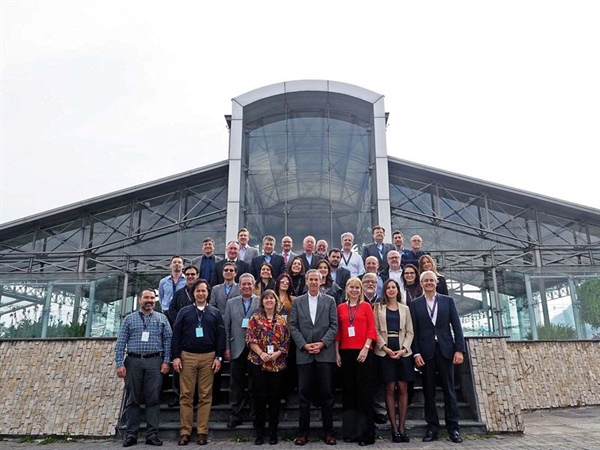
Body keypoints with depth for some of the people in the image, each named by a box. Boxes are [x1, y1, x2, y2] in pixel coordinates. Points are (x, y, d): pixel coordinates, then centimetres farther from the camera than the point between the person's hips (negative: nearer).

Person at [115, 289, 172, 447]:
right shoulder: (129, 319, 9)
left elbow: (168, 340, 5)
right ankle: (131, 435, 12)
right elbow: (120, 343, 4)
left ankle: (152, 435, 6)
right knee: (132, 399, 5)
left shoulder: (162, 318, 10)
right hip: (133, 361, 0)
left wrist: (166, 361, -4)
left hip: (154, 362, 0)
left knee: (153, 399, 0)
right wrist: (120, 364, -5)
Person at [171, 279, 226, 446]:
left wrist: (218, 357, -2)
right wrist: (176, 356, -4)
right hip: (187, 356, 0)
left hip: (208, 357, 0)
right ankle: (185, 432, 8)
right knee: (186, 395, 1)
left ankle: (202, 432, 9)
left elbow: (221, 336, 6)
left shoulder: (215, 313, 9)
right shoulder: (184, 312, 8)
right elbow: (176, 334, 5)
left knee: (206, 396, 2)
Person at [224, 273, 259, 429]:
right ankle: (236, 414, 18)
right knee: (236, 384, 7)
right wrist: (226, 348, 1)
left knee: (255, 384, 7)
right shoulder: (231, 303, 8)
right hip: (237, 350, 2)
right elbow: (226, 327, 7)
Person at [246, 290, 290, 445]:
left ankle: (273, 432, 17)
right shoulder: (255, 317, 2)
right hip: (258, 362, -2)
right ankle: (259, 432, 13)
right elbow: (250, 339, -4)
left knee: (275, 397, 6)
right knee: (260, 396, 2)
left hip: (278, 363, 2)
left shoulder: (282, 320, 8)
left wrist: (278, 353, -11)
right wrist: (261, 353, -15)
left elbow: (287, 341, 5)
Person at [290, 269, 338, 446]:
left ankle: (328, 432, 15)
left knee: (327, 394, 4)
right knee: (304, 395, 5)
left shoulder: (329, 300, 7)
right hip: (304, 354, 1)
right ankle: (303, 433, 14)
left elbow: (334, 326, 1)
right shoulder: (297, 302, 9)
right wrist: (304, 345, -9)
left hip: (325, 353, 0)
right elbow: (293, 327, 3)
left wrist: (322, 343, -11)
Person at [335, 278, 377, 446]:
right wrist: (337, 353, 4)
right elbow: (338, 331, 9)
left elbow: (372, 329, -2)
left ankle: (366, 433, 7)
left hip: (363, 352, -3)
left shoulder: (366, 306, 3)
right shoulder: (341, 307, 9)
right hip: (346, 352, 3)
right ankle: (350, 431, 17)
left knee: (364, 391, -1)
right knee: (349, 391, 8)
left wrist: (365, 348, -13)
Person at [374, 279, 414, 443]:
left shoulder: (405, 309, 12)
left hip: (403, 352, 2)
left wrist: (403, 349, -8)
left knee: (402, 389, 1)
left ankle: (402, 427, 8)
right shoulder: (378, 307, 7)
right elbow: (376, 330, 1)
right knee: (390, 389, -1)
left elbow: (409, 332, 7)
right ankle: (394, 428, 5)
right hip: (385, 352, -2)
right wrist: (385, 347, -12)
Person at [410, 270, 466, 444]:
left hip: (446, 350, 0)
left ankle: (453, 428, 12)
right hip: (426, 351, 0)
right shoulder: (415, 304, 6)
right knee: (429, 391, 6)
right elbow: (414, 330, 2)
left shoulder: (448, 300, 8)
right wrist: (416, 353, -6)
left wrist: (459, 349, -4)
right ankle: (432, 427, 14)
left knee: (449, 389, 4)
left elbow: (456, 326, 4)